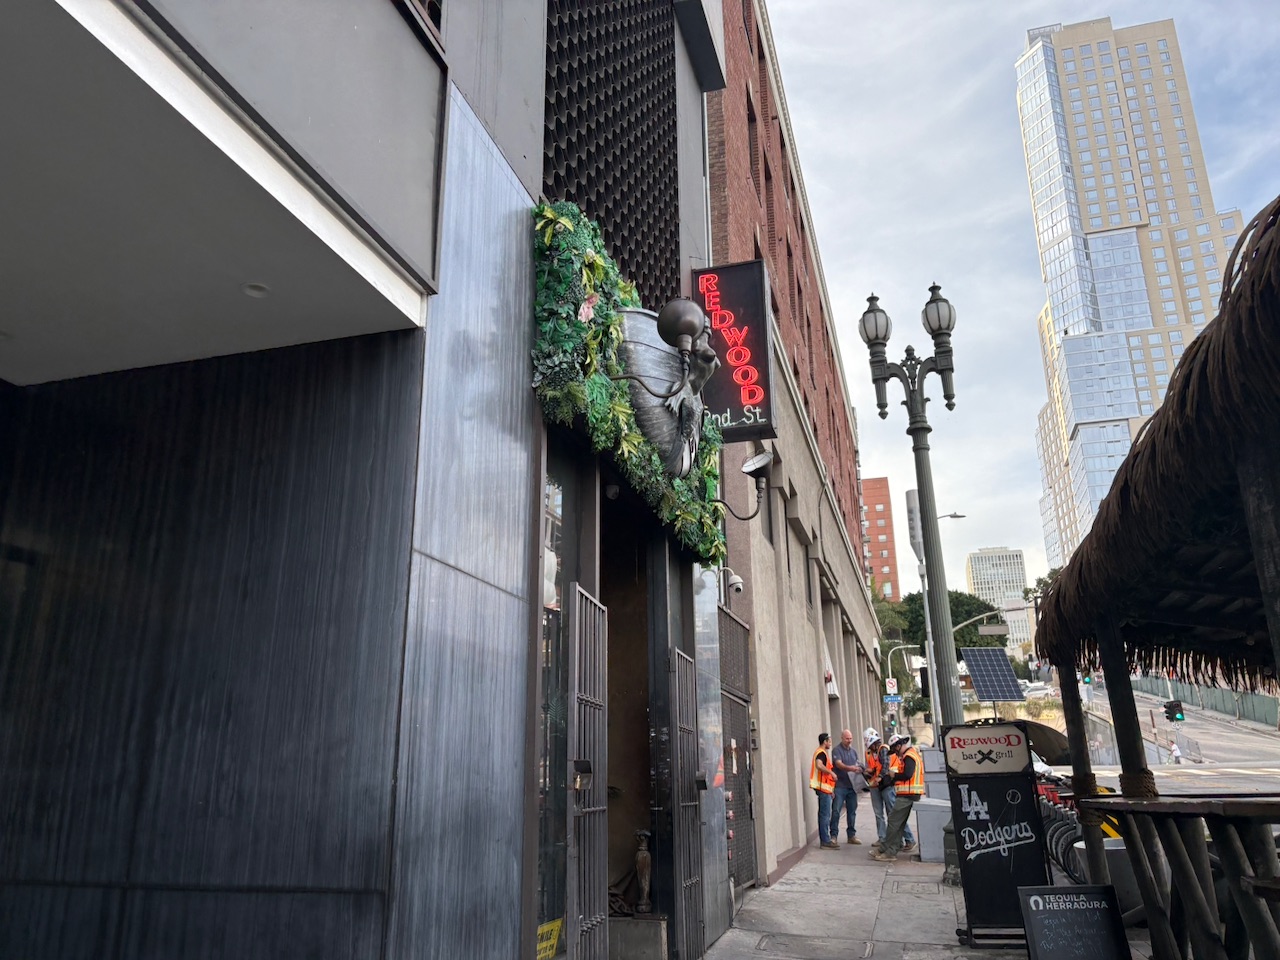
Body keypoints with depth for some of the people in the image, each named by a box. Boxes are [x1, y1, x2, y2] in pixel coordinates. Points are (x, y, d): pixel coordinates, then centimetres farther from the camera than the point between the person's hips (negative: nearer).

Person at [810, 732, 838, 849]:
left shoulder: (821, 752, 20)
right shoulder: (822, 753, -12)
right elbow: (819, 765, -32)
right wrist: (832, 772, -21)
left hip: (824, 787, 10)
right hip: (823, 787, -10)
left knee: (824, 815, 13)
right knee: (825, 815, -8)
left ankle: (824, 839, 18)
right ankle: (825, 841, -6)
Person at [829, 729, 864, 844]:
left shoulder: (853, 751, 16)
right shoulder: (837, 750, -5)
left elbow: (857, 765, 20)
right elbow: (839, 764, -19)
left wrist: (859, 769, -3)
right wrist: (850, 768, -36)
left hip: (852, 785, 6)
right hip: (840, 785, -6)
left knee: (852, 811, 9)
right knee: (836, 811, -7)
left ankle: (851, 835, 18)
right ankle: (834, 836, -3)